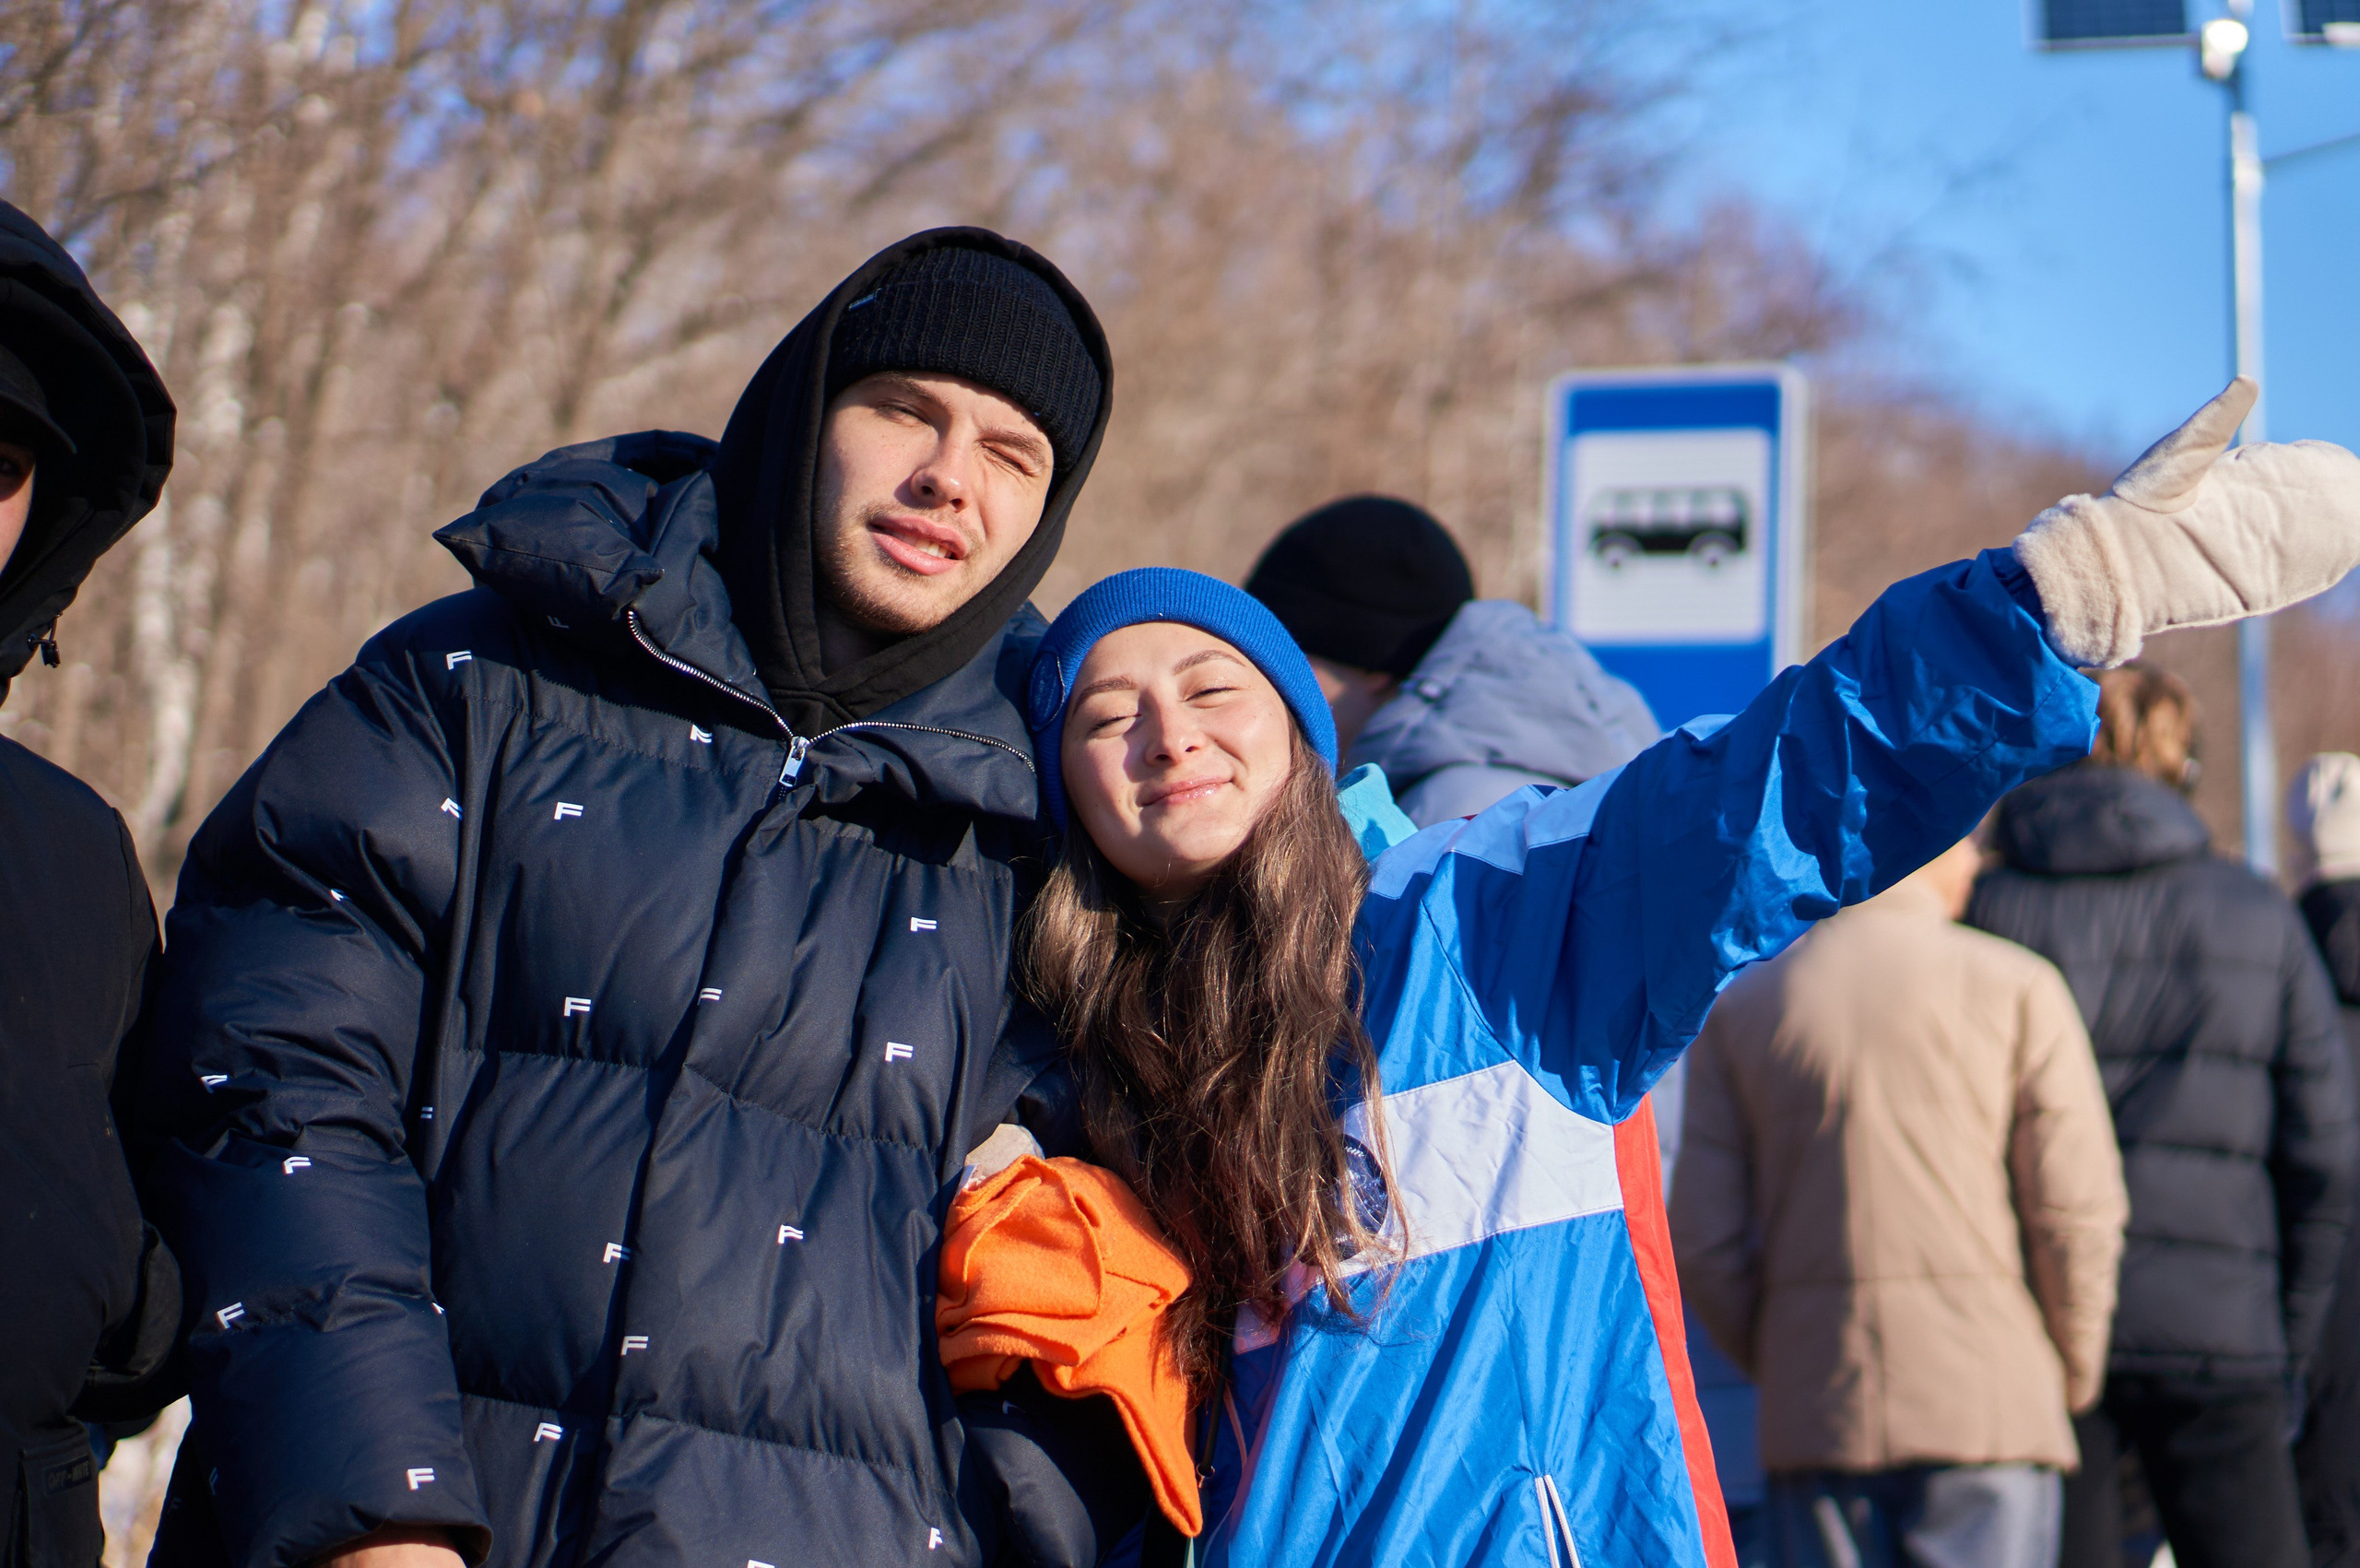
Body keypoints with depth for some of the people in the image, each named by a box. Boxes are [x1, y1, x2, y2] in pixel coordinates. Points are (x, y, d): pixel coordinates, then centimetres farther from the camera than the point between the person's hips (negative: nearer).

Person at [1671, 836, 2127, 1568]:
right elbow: (2076, 1211, -5)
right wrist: (2074, 1378, 9)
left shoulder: (1738, 1005, 5)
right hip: (1985, 1405, -2)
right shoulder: (2014, 986, -2)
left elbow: (1703, 1240, 2)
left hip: (1815, 1420, 3)